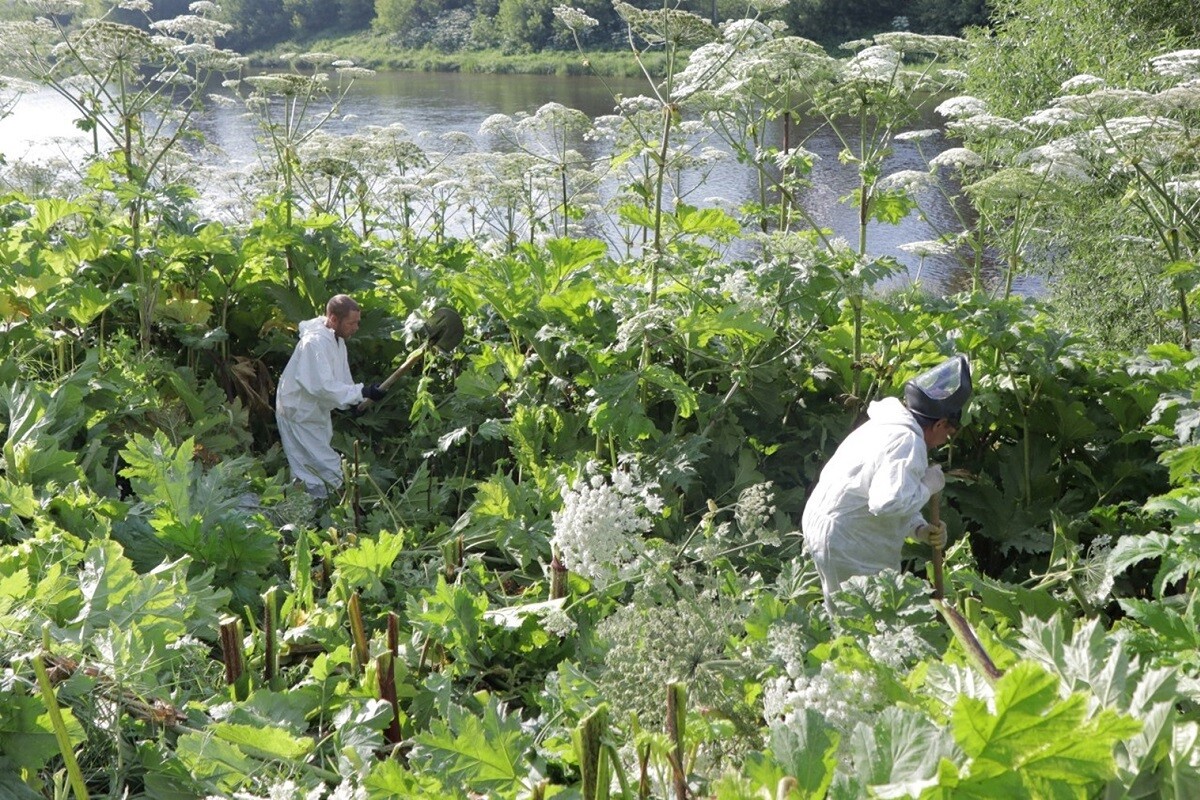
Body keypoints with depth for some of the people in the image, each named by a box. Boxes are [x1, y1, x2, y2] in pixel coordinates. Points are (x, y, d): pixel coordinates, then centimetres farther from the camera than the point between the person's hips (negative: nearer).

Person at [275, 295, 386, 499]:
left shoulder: (337, 340, 2)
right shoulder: (315, 342, -28)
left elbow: (342, 379, 10)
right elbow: (323, 386, -34)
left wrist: (357, 402, -4)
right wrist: (362, 392, -35)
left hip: (318, 412, 9)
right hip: (300, 415, -9)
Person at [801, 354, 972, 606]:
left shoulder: (887, 426, 12)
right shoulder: (908, 443, -21)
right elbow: (889, 502, -33)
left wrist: (920, 529, 2)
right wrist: (927, 486, -17)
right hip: (847, 545, -11)